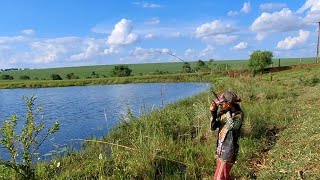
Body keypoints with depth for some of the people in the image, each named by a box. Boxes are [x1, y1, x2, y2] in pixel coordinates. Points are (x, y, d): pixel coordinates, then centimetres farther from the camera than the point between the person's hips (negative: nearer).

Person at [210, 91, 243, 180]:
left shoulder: (239, 114, -14)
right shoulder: (223, 113, 3)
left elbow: (232, 126, -33)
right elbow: (213, 127, -1)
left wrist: (228, 110, -23)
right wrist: (213, 112, -12)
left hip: (228, 151, -7)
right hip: (220, 149, 7)